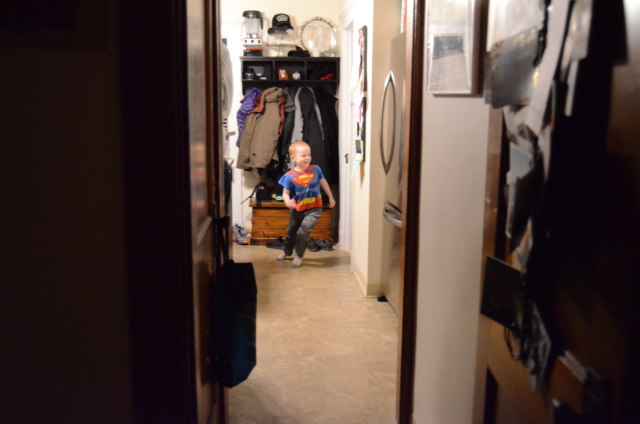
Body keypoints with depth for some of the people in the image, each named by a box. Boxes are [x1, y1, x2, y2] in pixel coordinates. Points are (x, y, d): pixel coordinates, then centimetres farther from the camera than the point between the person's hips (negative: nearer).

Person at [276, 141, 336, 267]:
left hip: (314, 208, -1)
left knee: (303, 232, -14)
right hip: (297, 209, 1)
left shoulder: (315, 169, -11)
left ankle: (299, 255, 11)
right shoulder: (289, 176, -16)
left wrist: (331, 197, 14)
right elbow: (285, 192, -11)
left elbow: (323, 182, 5)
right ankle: (287, 252, 48)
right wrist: (287, 201, -34)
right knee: (291, 231, 20)